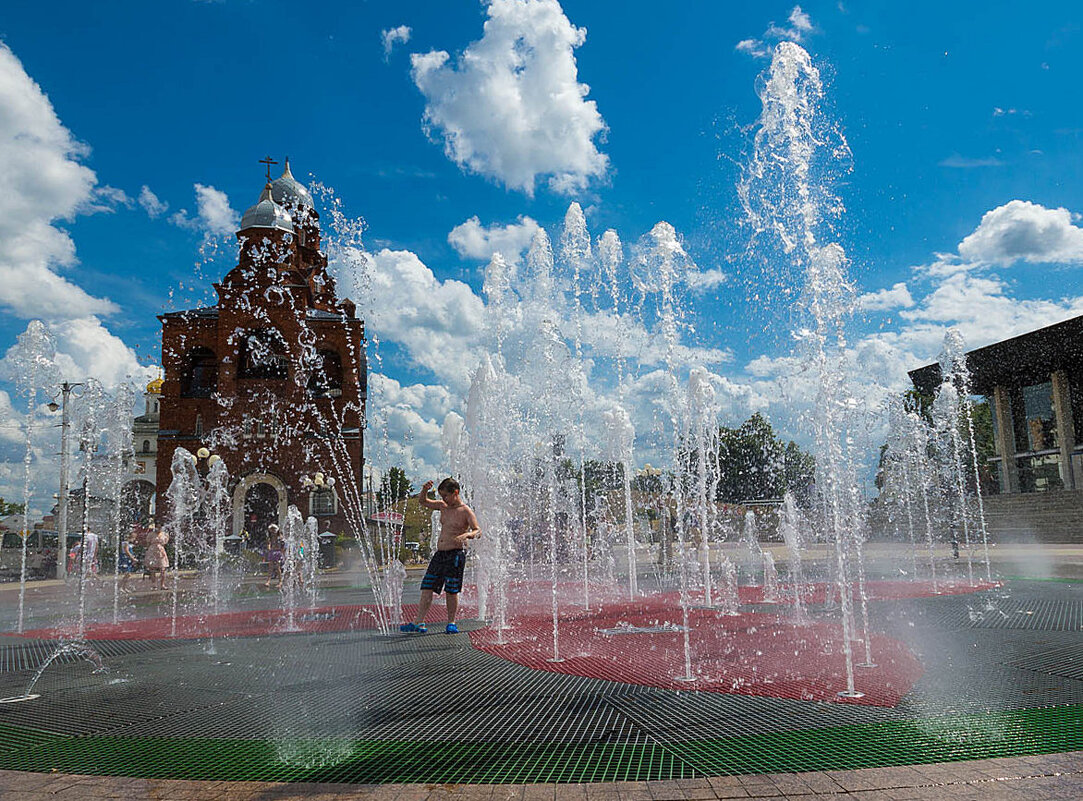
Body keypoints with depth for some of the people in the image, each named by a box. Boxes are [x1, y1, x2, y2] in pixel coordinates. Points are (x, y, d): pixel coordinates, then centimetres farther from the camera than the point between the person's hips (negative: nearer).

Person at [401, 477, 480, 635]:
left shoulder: (466, 511, -7)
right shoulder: (443, 506, 12)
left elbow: (478, 531, -17)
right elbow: (422, 501, 19)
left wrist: (465, 535, -38)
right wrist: (424, 490, -2)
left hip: (456, 554, -6)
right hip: (439, 553, 6)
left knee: (452, 591, -1)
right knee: (427, 588, 2)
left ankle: (451, 624, 12)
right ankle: (419, 624, 4)